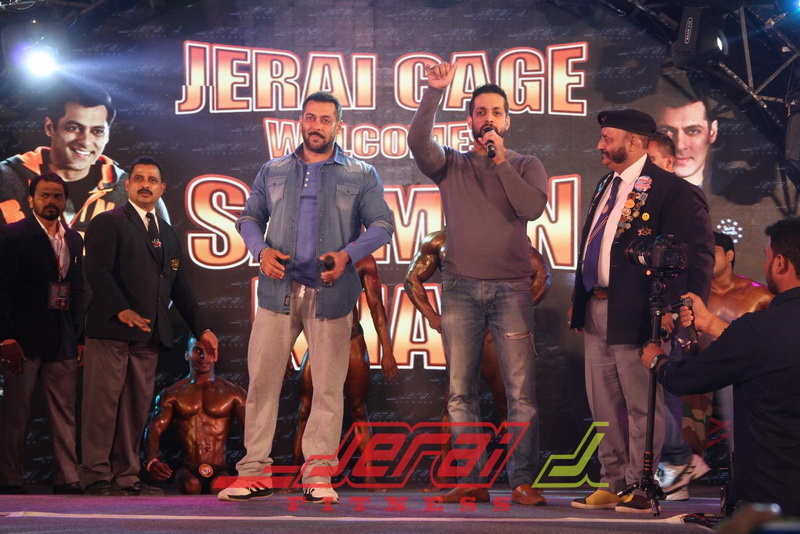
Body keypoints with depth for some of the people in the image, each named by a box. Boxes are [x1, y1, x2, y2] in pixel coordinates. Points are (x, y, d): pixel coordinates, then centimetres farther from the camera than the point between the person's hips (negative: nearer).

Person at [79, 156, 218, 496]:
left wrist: (201, 328, 17)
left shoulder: (168, 234, 23)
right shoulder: (108, 223, 2)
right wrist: (122, 310, -25)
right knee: (103, 404, -5)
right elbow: (97, 271, -11)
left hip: (149, 333, 6)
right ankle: (96, 475, 1)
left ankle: (126, 476, 11)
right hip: (110, 329, -6)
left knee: (137, 407, 6)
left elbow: (179, 287, 23)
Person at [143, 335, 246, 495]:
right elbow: (153, 429, 2)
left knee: (219, 487, -34)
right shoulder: (172, 394, 13)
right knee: (191, 486, -35)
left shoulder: (232, 392, 12)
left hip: (219, 471, 0)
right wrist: (152, 461, -21)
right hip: (188, 471, 0)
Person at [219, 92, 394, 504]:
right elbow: (249, 217, 16)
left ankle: (318, 474, 5)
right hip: (278, 289, 2)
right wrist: (261, 249, -5)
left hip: (330, 293, -1)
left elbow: (382, 225, 4)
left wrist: (348, 254, -12)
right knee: (261, 379, 0)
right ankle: (255, 472, 7)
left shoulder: (361, 175, 9)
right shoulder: (273, 172, 16)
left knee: (328, 385, -1)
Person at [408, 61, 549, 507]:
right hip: (461, 287, 2)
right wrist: (434, 93, -16)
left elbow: (533, 208, -8)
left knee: (522, 391, -6)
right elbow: (418, 141, -8)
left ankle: (524, 482, -2)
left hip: (512, 287, -1)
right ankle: (472, 481, 8)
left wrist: (500, 160, -7)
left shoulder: (526, 166, 10)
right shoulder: (452, 164, 12)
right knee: (461, 392, 2)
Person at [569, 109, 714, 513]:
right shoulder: (607, 186, 16)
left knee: (641, 405, 2)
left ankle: (638, 488, 12)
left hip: (634, 314, -8)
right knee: (604, 405, 14)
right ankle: (613, 484, 25)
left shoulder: (668, 189, -10)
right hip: (597, 311, 9)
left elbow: (697, 254, -14)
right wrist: (579, 303, 18)